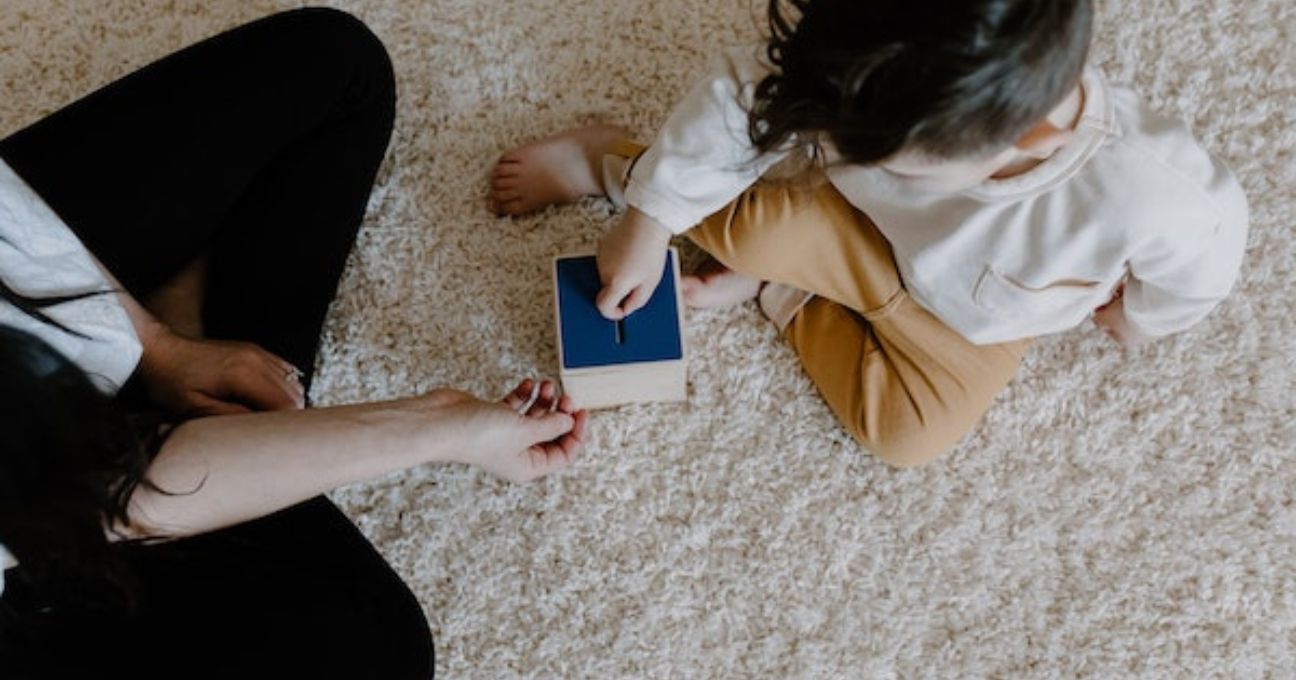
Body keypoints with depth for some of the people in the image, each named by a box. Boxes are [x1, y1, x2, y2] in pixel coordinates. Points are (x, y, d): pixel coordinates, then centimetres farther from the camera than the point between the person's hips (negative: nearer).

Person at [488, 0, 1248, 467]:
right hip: (860, 229, 0)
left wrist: (1141, 315, 0)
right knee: (746, 227, -24)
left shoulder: (1140, 195, -44)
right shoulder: (871, 83, -39)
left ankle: (784, 292, 7)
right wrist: (647, 226, -15)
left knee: (913, 434, -11)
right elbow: (739, 102, -22)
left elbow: (1213, 239, -20)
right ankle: (608, 159, 6)